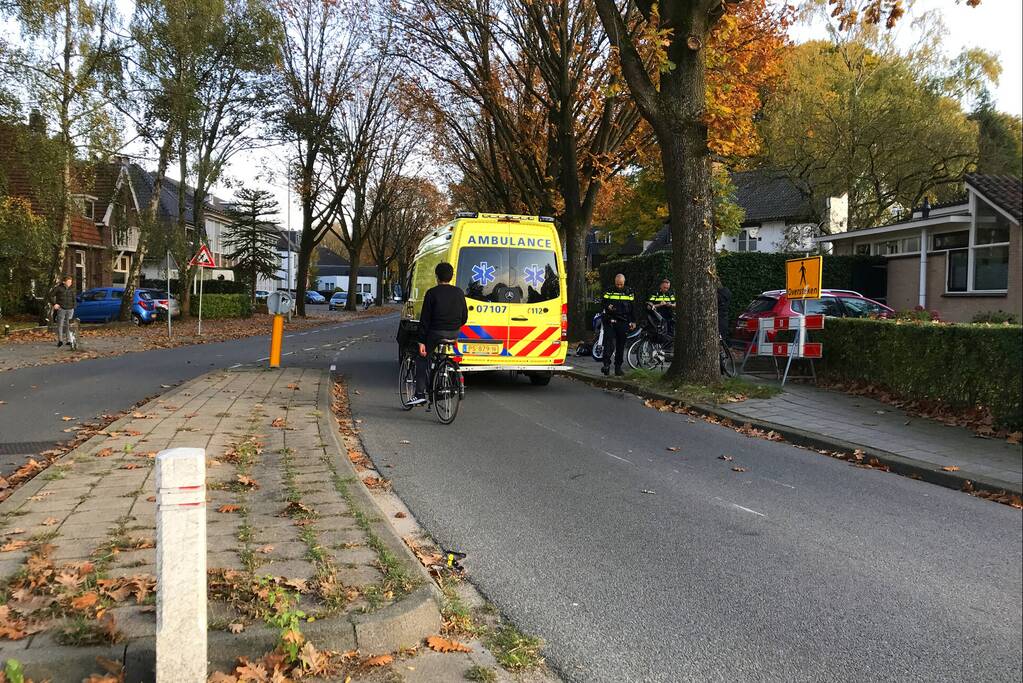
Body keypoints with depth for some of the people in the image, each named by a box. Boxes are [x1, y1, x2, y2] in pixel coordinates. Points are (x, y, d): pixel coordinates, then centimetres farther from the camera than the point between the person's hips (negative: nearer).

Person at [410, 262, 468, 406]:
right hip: (454, 334, 4)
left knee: (422, 359, 12)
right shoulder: (459, 293, 6)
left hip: (436, 333, -4)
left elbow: (425, 318, -9)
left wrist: (422, 341, -8)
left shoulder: (432, 293, -7)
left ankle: (420, 394, 3)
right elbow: (464, 317, 10)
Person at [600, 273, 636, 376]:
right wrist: (608, 307, -14)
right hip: (610, 321, -1)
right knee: (608, 342, -13)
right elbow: (604, 303, 9)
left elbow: (633, 308, 13)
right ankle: (606, 364, -17)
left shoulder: (629, 293, 10)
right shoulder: (609, 292, 8)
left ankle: (618, 367, 10)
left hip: (623, 322, 1)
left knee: (620, 345, 4)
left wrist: (633, 322, 8)